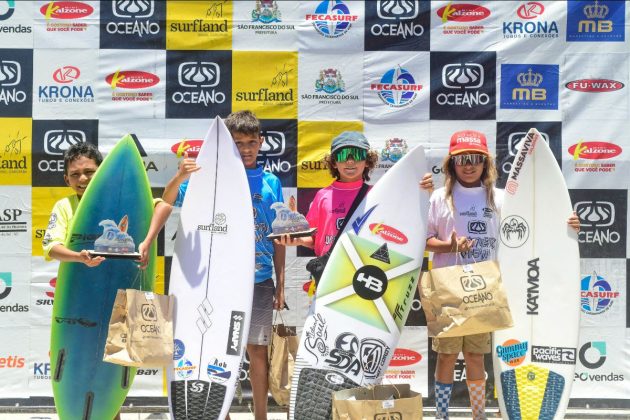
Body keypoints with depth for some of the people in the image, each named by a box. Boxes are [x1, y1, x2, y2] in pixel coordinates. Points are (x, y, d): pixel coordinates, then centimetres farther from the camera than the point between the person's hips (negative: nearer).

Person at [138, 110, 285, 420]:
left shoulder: (271, 183, 5)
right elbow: (166, 204, -8)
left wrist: (281, 284, 6)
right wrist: (179, 178, -30)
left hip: (259, 281, 2)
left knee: (257, 350, 8)